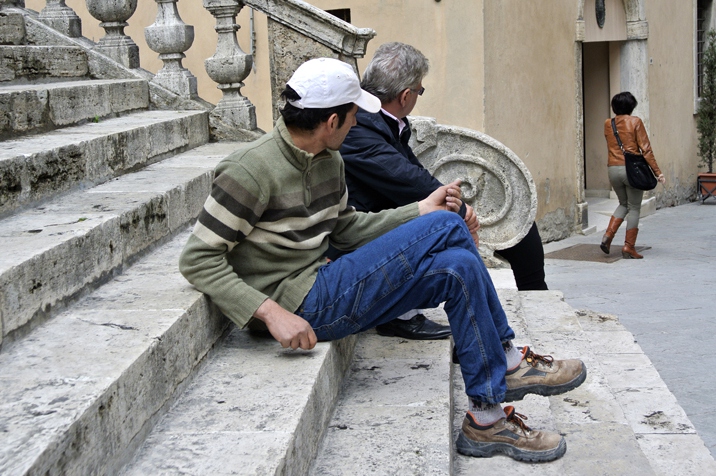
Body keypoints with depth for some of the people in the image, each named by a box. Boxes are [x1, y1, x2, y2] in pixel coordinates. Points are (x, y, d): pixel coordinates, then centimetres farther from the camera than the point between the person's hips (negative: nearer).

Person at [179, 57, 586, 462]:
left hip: (325, 290, 9)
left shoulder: (328, 161, 10)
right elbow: (197, 260, -17)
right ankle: (509, 364, 0)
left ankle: (488, 419, 0)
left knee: (458, 268, -5)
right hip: (298, 306, -9)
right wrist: (270, 312, -27)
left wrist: (422, 210, 11)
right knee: (446, 226, -14)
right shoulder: (251, 171, -16)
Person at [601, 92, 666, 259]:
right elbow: (645, 149, -7)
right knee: (634, 208, 6)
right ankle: (629, 247, 4)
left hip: (613, 169, 5)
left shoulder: (608, 124, 7)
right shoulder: (635, 122, -5)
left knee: (623, 204, 22)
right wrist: (657, 171, -5)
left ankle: (608, 235, 5)